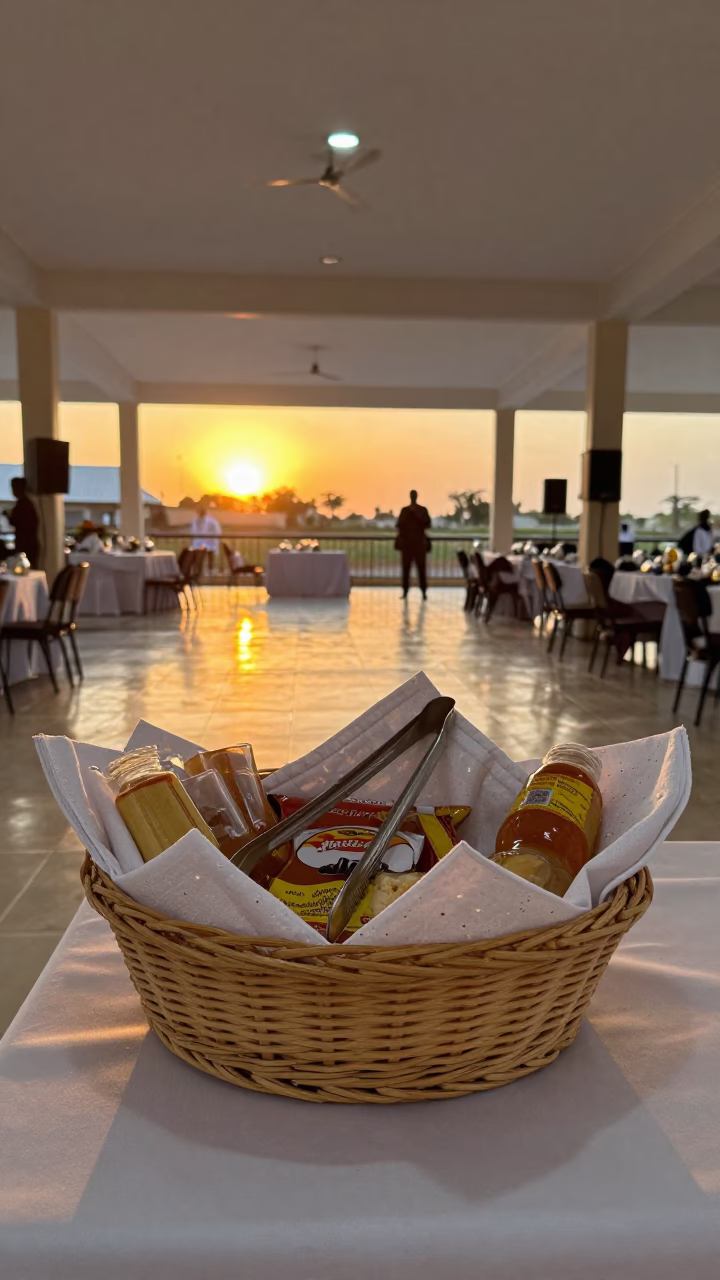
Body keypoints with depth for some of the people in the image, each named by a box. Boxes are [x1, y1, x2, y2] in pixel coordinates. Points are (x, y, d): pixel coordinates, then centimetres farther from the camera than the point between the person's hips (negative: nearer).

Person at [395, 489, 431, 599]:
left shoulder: (423, 510, 7)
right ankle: (405, 592, 1)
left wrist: (417, 514, -9)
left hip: (419, 543, -1)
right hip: (407, 543, 1)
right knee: (406, 568, -2)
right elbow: (399, 525, 8)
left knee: (421, 569, -5)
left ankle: (424, 592, -3)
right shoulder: (404, 510, 11)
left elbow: (427, 524, -3)